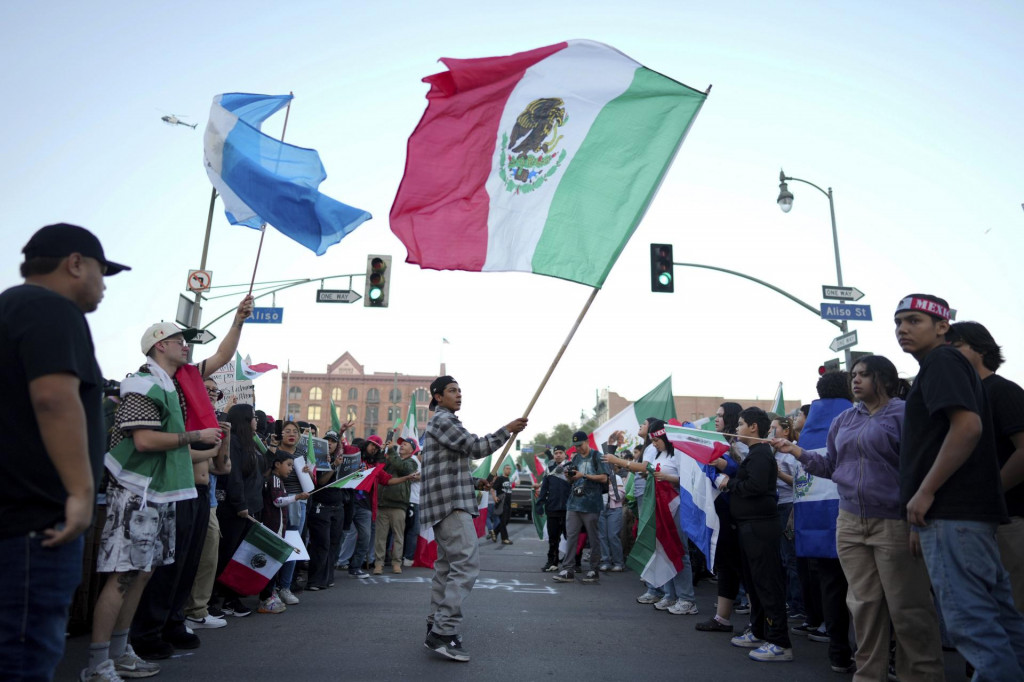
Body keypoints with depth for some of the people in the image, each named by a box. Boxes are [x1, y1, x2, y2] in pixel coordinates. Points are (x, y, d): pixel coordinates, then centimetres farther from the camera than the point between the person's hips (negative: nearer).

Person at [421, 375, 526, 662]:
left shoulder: (444, 422, 24)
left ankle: (436, 626, 18)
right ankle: (444, 633, -17)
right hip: (451, 502, -11)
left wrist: (475, 483, 15)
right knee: (466, 564, -16)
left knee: (447, 565, 13)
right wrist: (507, 430, -9)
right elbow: (476, 447, -15)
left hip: (444, 503, 11)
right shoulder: (442, 419, -8)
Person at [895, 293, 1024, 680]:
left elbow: (968, 426, -23)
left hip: (954, 514, -11)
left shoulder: (941, 361, -7)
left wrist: (924, 492, -19)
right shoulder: (939, 367, 22)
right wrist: (923, 523, 23)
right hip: (968, 513, 11)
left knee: (969, 619, -8)